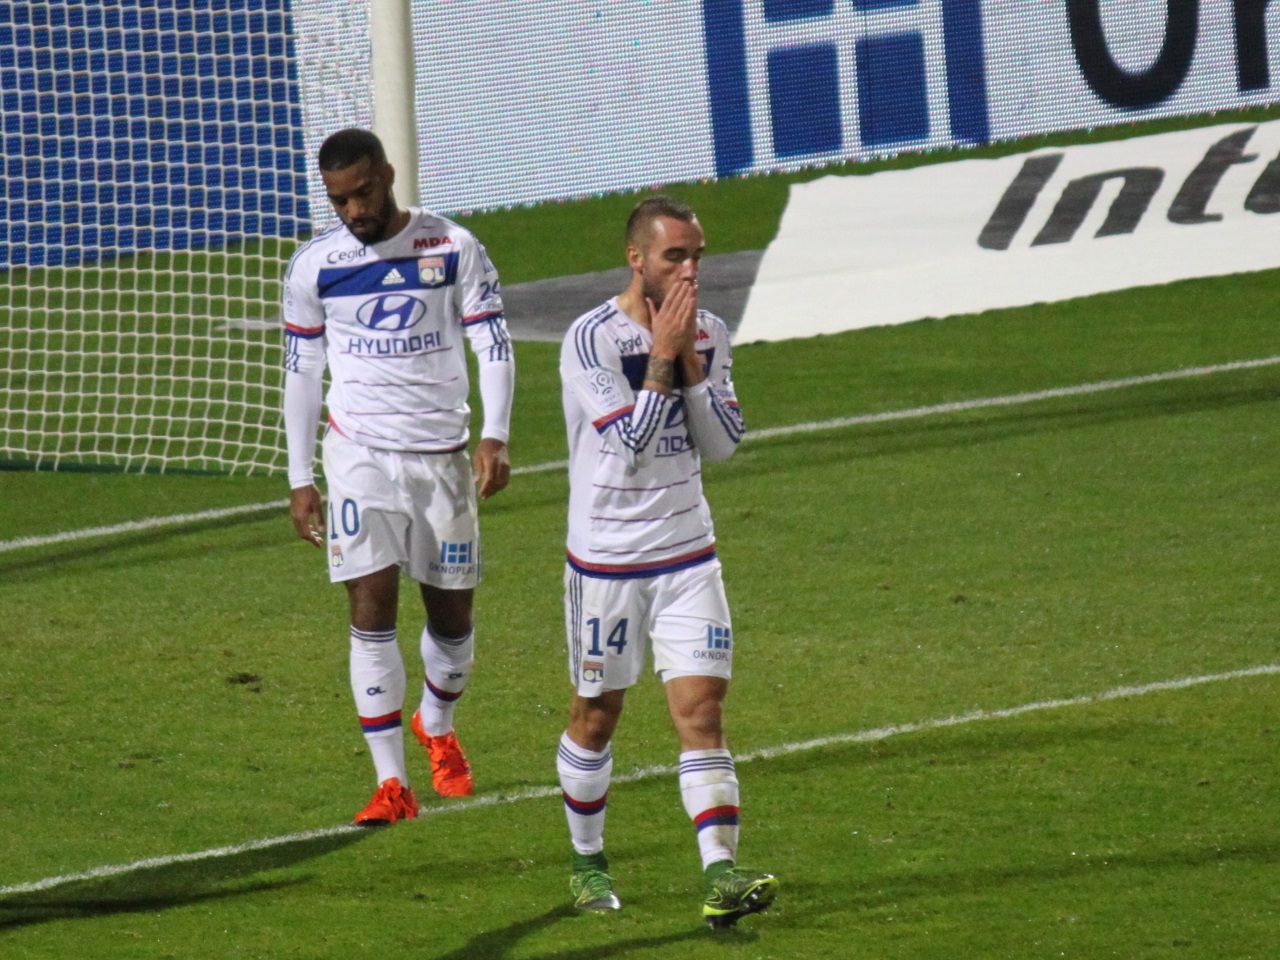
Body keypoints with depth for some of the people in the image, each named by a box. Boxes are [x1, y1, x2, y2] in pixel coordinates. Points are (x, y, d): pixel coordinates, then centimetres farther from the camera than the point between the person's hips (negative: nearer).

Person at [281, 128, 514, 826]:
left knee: (452, 611, 8)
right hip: (360, 451, -1)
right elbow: (301, 371, 7)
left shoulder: (453, 249, -3)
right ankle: (391, 784, -10)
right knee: (371, 607, -11)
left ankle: (436, 727, 39)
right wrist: (299, 479, 6)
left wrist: (494, 438, -15)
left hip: (441, 453, 1)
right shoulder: (314, 266, 0)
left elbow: (493, 346, -1)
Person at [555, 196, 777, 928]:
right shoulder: (591, 340, -15)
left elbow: (723, 442, -2)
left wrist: (690, 359, -13)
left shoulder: (708, 334, 3)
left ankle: (722, 875, -16)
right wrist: (662, 355, -20)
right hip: (607, 558, -4)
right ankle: (588, 862, 28)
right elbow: (631, 445, -21)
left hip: (689, 551, 4)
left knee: (703, 709, -8)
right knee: (597, 714, 9)